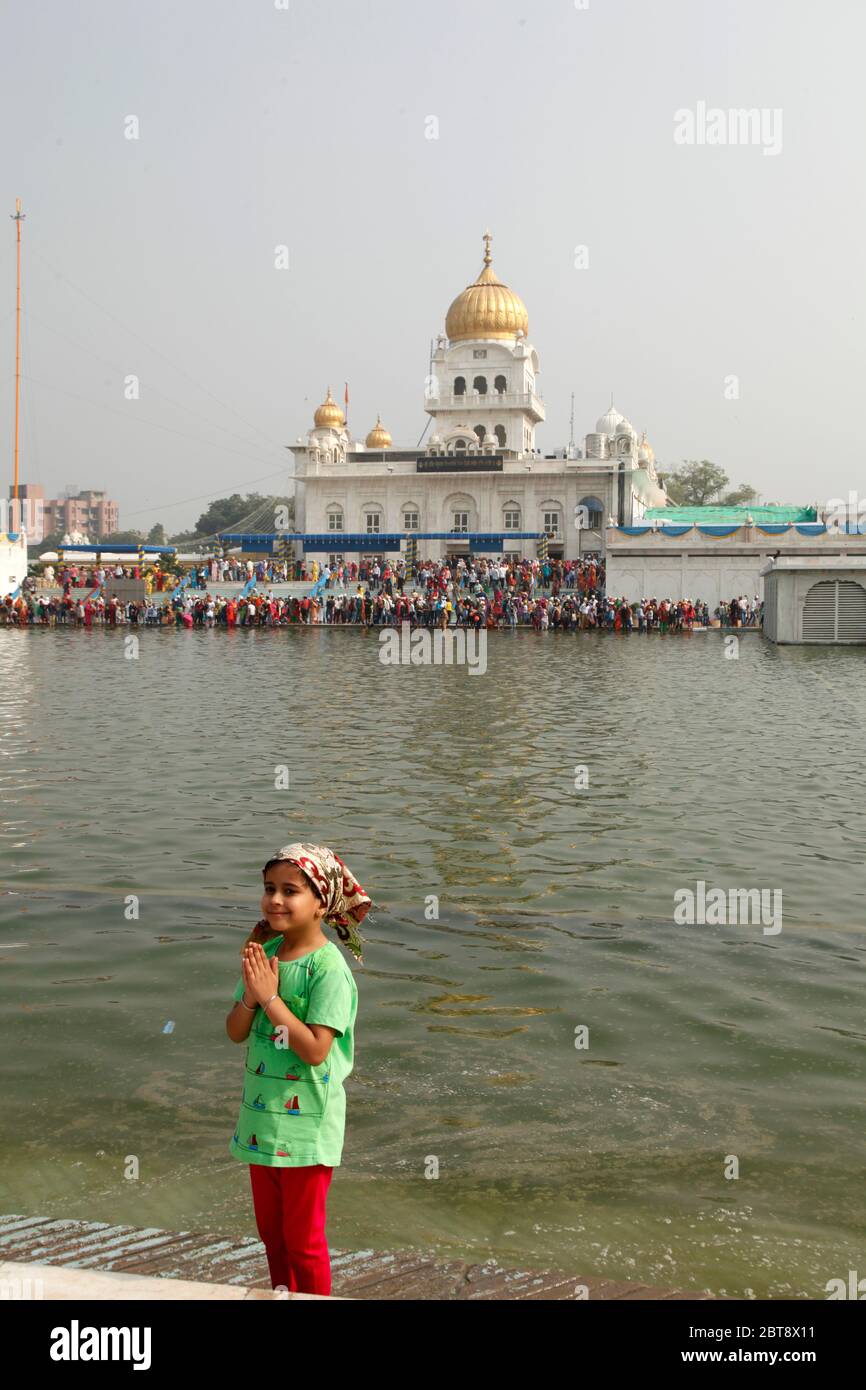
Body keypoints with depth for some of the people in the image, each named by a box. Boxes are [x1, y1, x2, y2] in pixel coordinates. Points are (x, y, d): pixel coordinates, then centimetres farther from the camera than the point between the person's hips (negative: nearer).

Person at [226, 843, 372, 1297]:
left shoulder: (328, 968, -20)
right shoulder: (265, 952, 0)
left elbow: (315, 1050, -24)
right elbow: (236, 1033, 2)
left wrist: (270, 997, -23)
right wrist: (250, 995, -18)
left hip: (305, 1124, -6)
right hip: (262, 1115, 6)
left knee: (303, 1239, 8)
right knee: (270, 1228, 21)